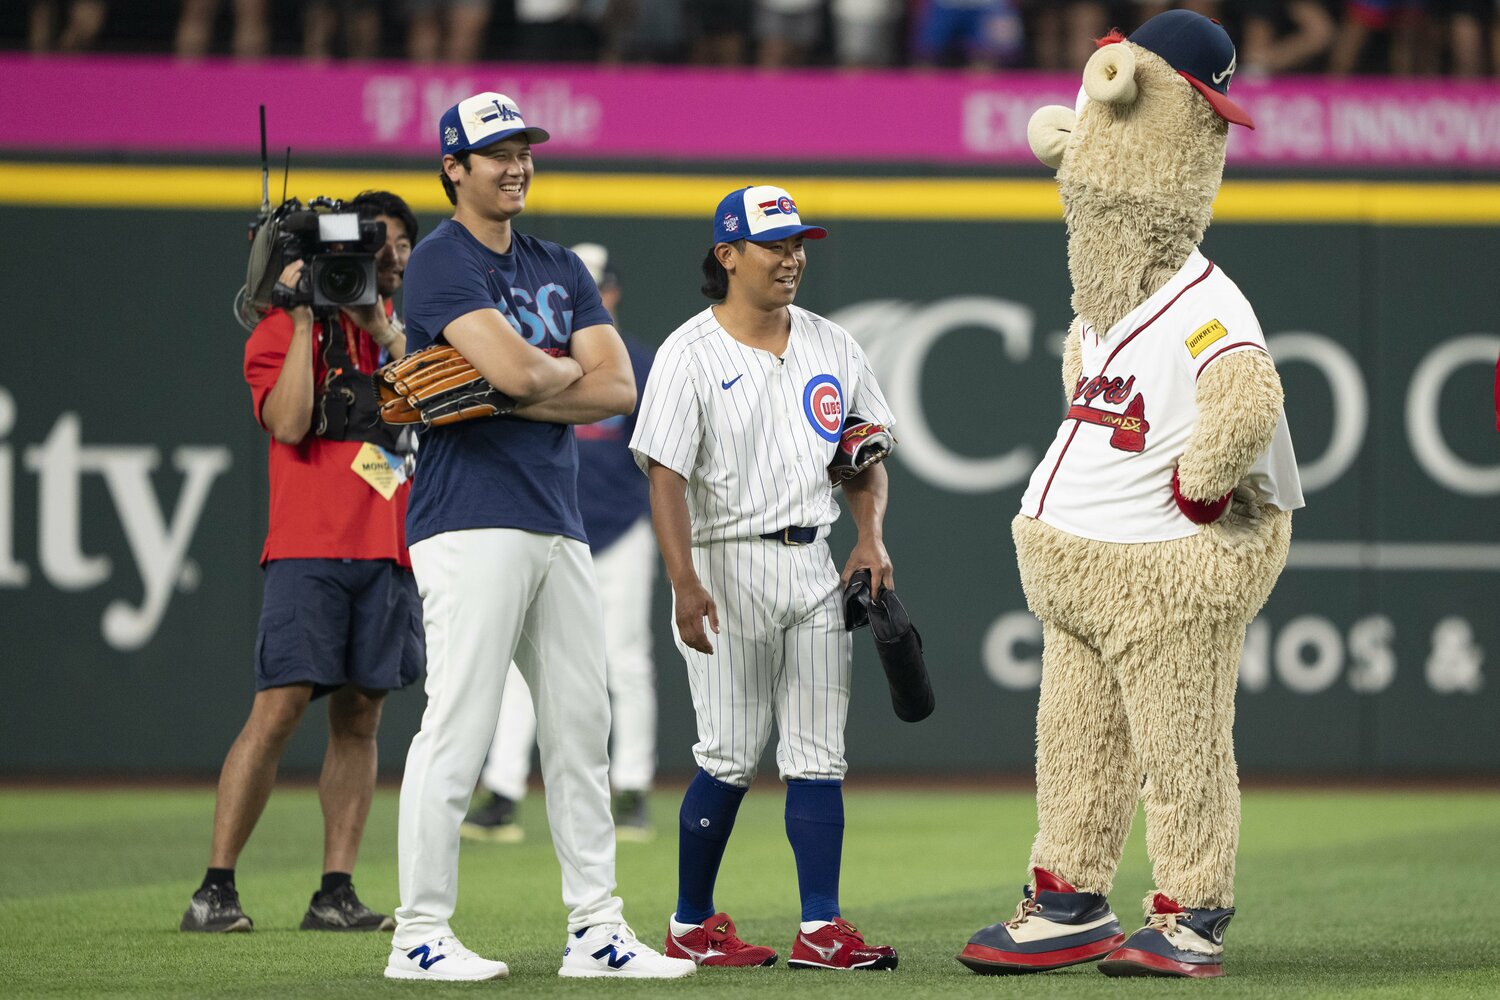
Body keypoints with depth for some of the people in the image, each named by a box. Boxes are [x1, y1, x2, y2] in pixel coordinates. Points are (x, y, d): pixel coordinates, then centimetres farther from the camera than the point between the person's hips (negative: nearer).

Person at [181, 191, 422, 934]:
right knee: (278, 709, -12)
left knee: (359, 717, 3)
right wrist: (305, 320, -11)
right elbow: (288, 424, -11)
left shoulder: (407, 328, 17)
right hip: (309, 548, -5)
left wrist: (382, 332, -6)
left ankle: (335, 894, 5)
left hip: (390, 551, 5)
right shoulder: (286, 329, 4)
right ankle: (215, 888, -10)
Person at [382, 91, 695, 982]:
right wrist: (570, 371, 2)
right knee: (458, 729, -10)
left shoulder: (561, 269, 18)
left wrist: (522, 389, -8)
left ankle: (597, 930, 11)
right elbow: (518, 370, -20)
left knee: (582, 729, 7)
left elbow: (619, 388, 5)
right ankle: (421, 936, -6)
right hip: (472, 526, -8)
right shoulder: (442, 264, -5)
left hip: (559, 525, 8)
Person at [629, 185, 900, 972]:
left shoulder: (831, 346, 11)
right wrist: (684, 582, -24)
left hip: (813, 566, 5)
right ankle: (691, 926, 9)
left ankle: (821, 929, 1)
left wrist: (871, 538, 1)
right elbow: (666, 473, -13)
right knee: (730, 758, -4)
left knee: (818, 757, 1)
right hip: (727, 565, -5)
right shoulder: (689, 355, -6)